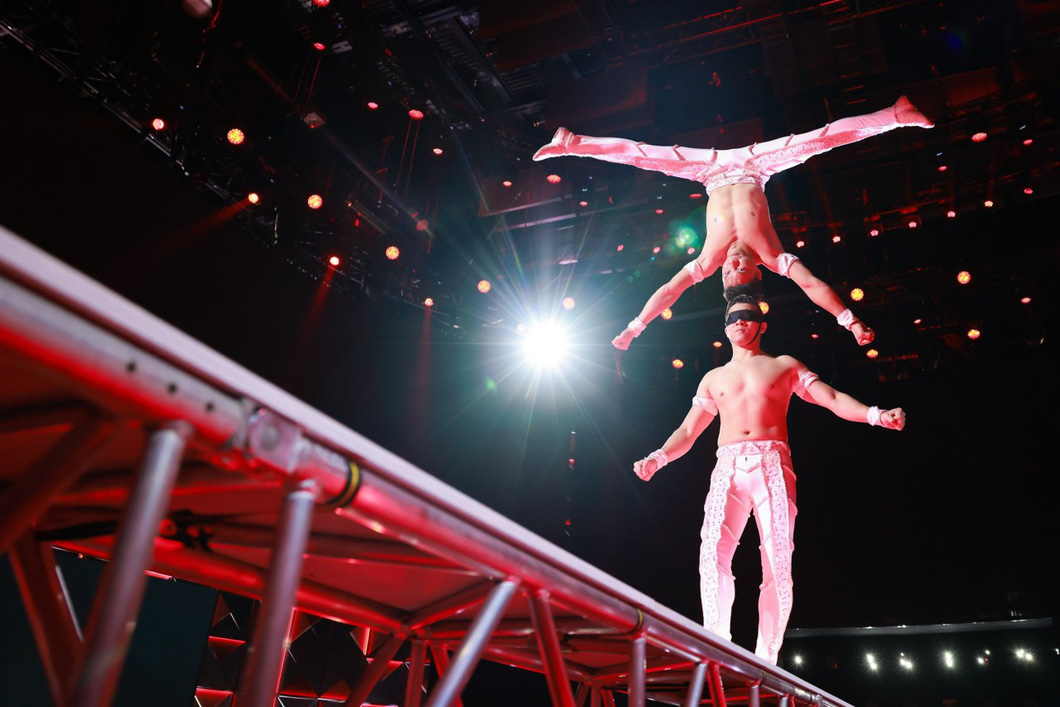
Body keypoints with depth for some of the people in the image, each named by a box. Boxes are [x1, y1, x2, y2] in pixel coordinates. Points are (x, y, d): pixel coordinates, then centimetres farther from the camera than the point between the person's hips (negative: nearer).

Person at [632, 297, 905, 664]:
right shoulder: (714, 378, 24)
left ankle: (765, 661, -2)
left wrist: (875, 414, -8)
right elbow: (688, 431, 20)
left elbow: (832, 398, 10)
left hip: (772, 465, -1)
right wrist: (658, 457, 3)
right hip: (728, 468, 1)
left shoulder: (784, 366, 19)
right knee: (713, 554, -19)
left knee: (778, 564, -10)